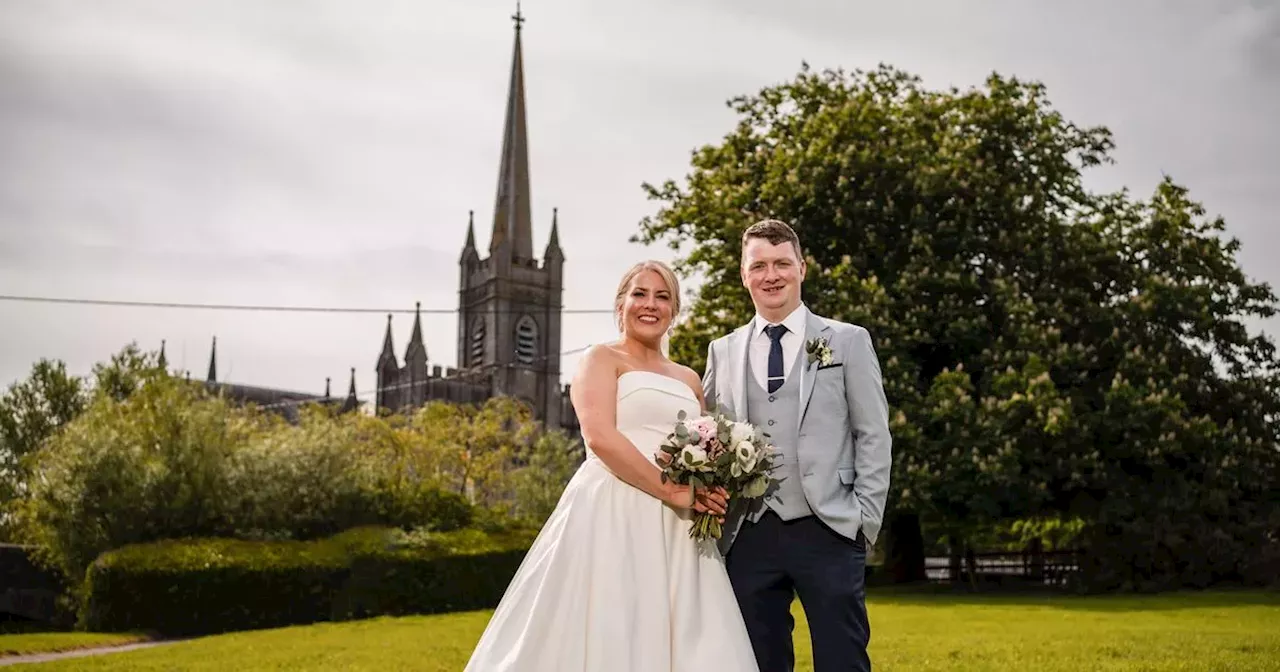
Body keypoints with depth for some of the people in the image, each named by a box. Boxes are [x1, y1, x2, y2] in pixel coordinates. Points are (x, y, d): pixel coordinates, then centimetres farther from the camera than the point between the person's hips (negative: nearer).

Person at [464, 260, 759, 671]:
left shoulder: (689, 380, 21)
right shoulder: (602, 359, 4)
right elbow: (600, 437, -11)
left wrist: (713, 491, 1)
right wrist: (670, 491, -15)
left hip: (677, 532, 6)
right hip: (613, 517, -6)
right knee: (606, 638, -8)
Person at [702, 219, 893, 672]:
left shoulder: (848, 342, 6)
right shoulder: (723, 352, 14)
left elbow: (873, 436, 3)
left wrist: (865, 519, -4)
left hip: (827, 532, -3)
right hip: (749, 535, 3)